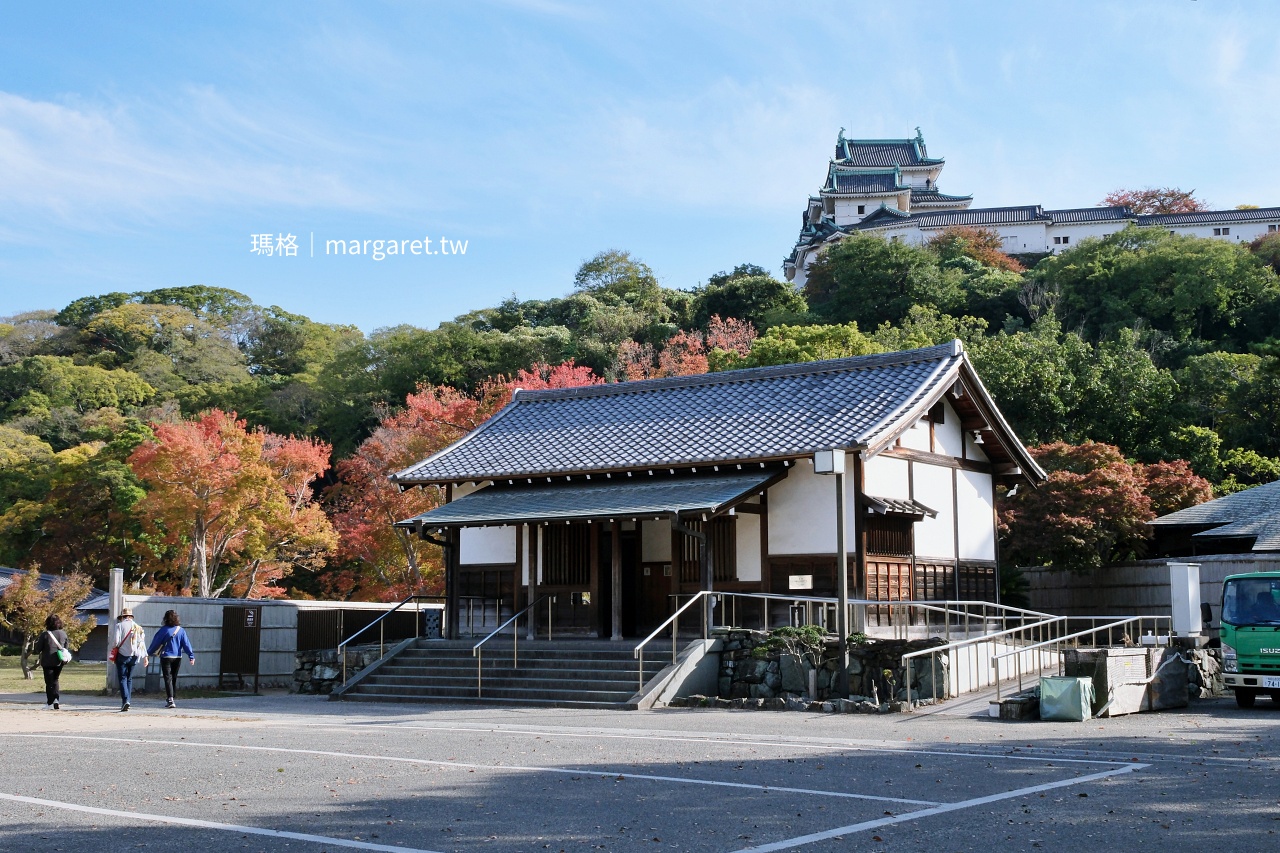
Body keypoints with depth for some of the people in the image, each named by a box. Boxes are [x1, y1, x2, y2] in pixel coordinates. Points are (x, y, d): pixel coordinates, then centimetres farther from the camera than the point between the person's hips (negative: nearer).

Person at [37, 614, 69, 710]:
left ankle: (50, 702, 2)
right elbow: (66, 647, 8)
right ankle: (56, 698, 1)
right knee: (55, 680, 18)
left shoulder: (45, 635, -12)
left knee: (49, 682, 3)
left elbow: (38, 648, -6)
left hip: (48, 662, -4)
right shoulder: (63, 634, 1)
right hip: (59, 661, 4)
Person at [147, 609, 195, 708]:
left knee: (168, 679, -4)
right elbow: (186, 644, -1)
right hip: (178, 658, 4)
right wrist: (191, 656, -1)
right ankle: (172, 700, 20)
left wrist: (149, 652, 14)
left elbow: (156, 643, -1)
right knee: (174, 679, 15)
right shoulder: (181, 630, 1)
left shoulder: (164, 630, -9)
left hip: (166, 657, -4)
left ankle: (170, 700, -16)